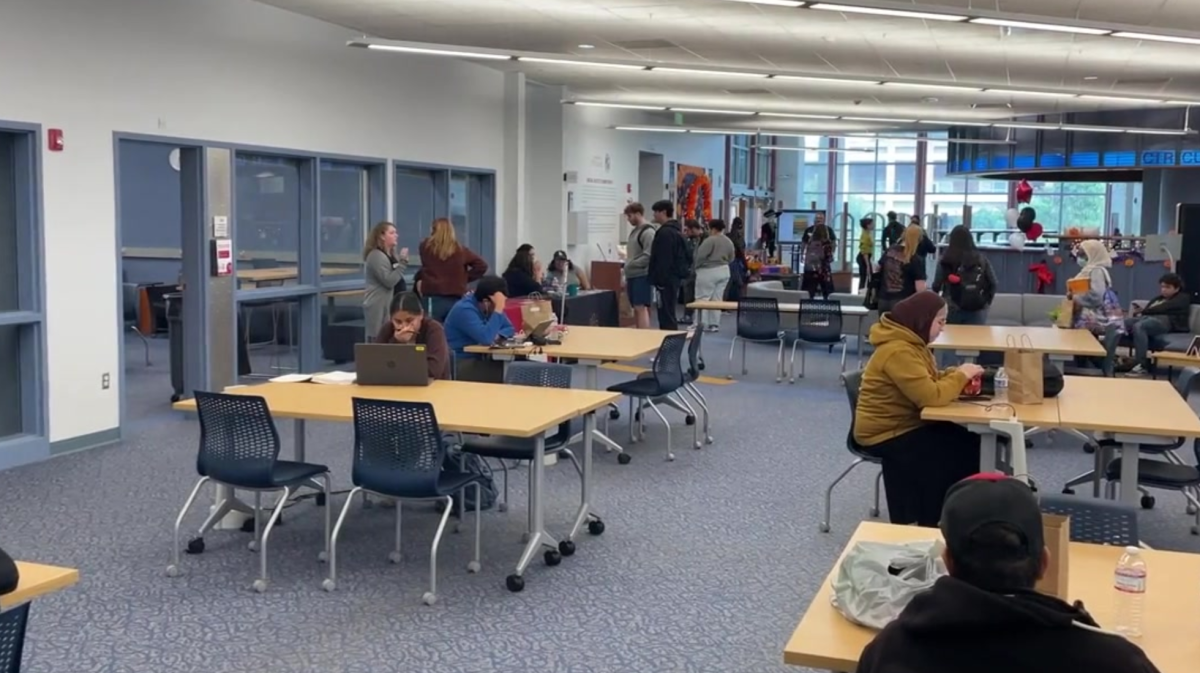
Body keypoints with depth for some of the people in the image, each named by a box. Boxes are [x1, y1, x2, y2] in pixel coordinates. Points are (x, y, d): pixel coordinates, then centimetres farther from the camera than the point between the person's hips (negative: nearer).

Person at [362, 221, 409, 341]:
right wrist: (403, 262, -20)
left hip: (392, 304, 9)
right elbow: (389, 281, -22)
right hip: (379, 307, -9)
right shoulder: (376, 256, -14)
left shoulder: (392, 254, 15)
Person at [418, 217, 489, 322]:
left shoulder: (426, 247, 0)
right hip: (455, 300, 2)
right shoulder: (460, 250, 2)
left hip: (433, 299, -2)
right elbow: (481, 265, 1)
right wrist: (465, 278, 8)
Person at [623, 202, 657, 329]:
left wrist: (630, 265, -16)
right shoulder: (635, 231, 18)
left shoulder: (648, 232, -10)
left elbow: (648, 257, -18)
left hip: (642, 276, -9)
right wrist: (627, 277, 18)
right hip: (633, 276, 9)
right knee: (636, 309, 9)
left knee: (642, 308, -12)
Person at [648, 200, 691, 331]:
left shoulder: (665, 233, -17)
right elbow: (686, 256, 21)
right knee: (669, 314, 15)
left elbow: (663, 260, -21)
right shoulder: (676, 230, 16)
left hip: (667, 279, -11)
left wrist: (660, 280, -20)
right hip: (675, 277, 11)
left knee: (666, 315, -8)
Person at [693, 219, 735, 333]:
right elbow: (731, 258, 16)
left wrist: (696, 266, -1)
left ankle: (702, 324, -6)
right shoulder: (729, 242, 10)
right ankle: (714, 324, 9)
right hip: (724, 271, 8)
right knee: (717, 299, 10)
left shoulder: (710, 240, -16)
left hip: (708, 272, -8)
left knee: (703, 298, -3)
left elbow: (700, 255, -18)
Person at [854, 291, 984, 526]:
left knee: (970, 442, -1)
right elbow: (931, 396, -29)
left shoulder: (910, 342, 8)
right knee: (961, 451, -14)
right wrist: (961, 375, -14)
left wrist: (957, 374, -2)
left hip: (906, 423, 10)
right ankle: (931, 522, 0)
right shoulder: (898, 351, -25)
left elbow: (928, 381, 16)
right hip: (887, 434, -10)